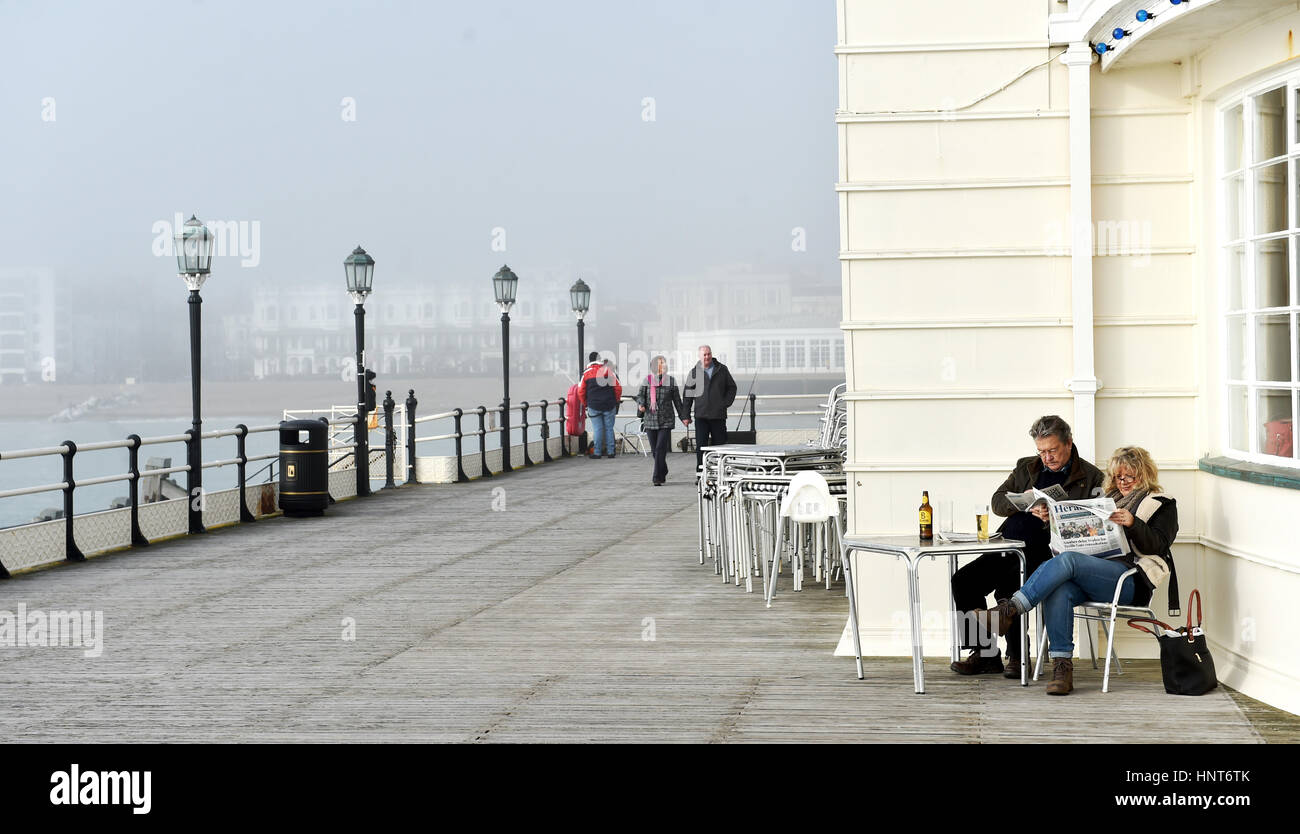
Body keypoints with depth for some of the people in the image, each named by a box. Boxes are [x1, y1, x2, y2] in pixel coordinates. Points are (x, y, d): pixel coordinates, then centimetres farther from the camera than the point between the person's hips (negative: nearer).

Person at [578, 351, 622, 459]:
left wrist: (585, 403, 15)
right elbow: (618, 388, 0)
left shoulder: (586, 373, -1)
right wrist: (616, 400, 14)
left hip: (594, 405, 0)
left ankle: (597, 452, 0)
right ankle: (610, 451, 8)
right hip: (609, 405, 0)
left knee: (597, 429, 2)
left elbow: (581, 391, 0)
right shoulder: (609, 371, -1)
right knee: (609, 428, 8)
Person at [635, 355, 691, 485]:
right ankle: (663, 471, 28)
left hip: (666, 421, -1)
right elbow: (640, 395, 6)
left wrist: (683, 417, 12)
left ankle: (657, 478, -11)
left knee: (661, 449, -11)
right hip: (650, 420, 1)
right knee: (654, 450, 6)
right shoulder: (647, 380, 6)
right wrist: (641, 405, -16)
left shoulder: (671, 381, 6)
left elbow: (677, 401, 12)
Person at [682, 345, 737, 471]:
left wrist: (727, 402, 0)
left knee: (719, 444, 4)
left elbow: (732, 387, 15)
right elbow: (688, 394, 6)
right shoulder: (694, 372, 3)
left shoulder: (722, 369, 6)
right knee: (701, 446, -5)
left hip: (718, 415, 1)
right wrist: (686, 415, 2)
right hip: (701, 415, -1)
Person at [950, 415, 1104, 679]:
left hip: (1044, 551, -6)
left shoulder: (1090, 477, 7)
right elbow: (997, 501, 14)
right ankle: (984, 654, -6)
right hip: (1007, 548, 6)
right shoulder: (1026, 467, 21)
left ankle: (1017, 656, -13)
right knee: (962, 580, -13)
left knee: (1007, 587, -31)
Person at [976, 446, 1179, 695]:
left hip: (1132, 580, -5)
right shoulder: (1108, 498, 30)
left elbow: (1157, 544, -2)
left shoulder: (1162, 504, 13)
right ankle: (1062, 667, -37)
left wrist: (1132, 523, -20)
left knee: (1067, 560, -32)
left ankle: (1009, 610, -39)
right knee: (1058, 590, -32)